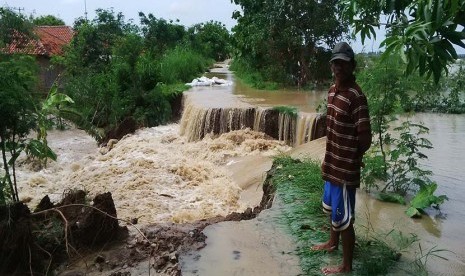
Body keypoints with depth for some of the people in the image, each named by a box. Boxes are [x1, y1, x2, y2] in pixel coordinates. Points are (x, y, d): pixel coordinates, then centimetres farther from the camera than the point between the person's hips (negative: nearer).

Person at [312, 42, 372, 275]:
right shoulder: (332, 90, 7)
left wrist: (354, 158, -5)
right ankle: (333, 242, 49)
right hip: (332, 163, 9)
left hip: (345, 168, -9)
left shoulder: (356, 96, -22)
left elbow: (365, 137, -23)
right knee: (332, 208, 26)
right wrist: (330, 158, 12)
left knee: (344, 218, 4)